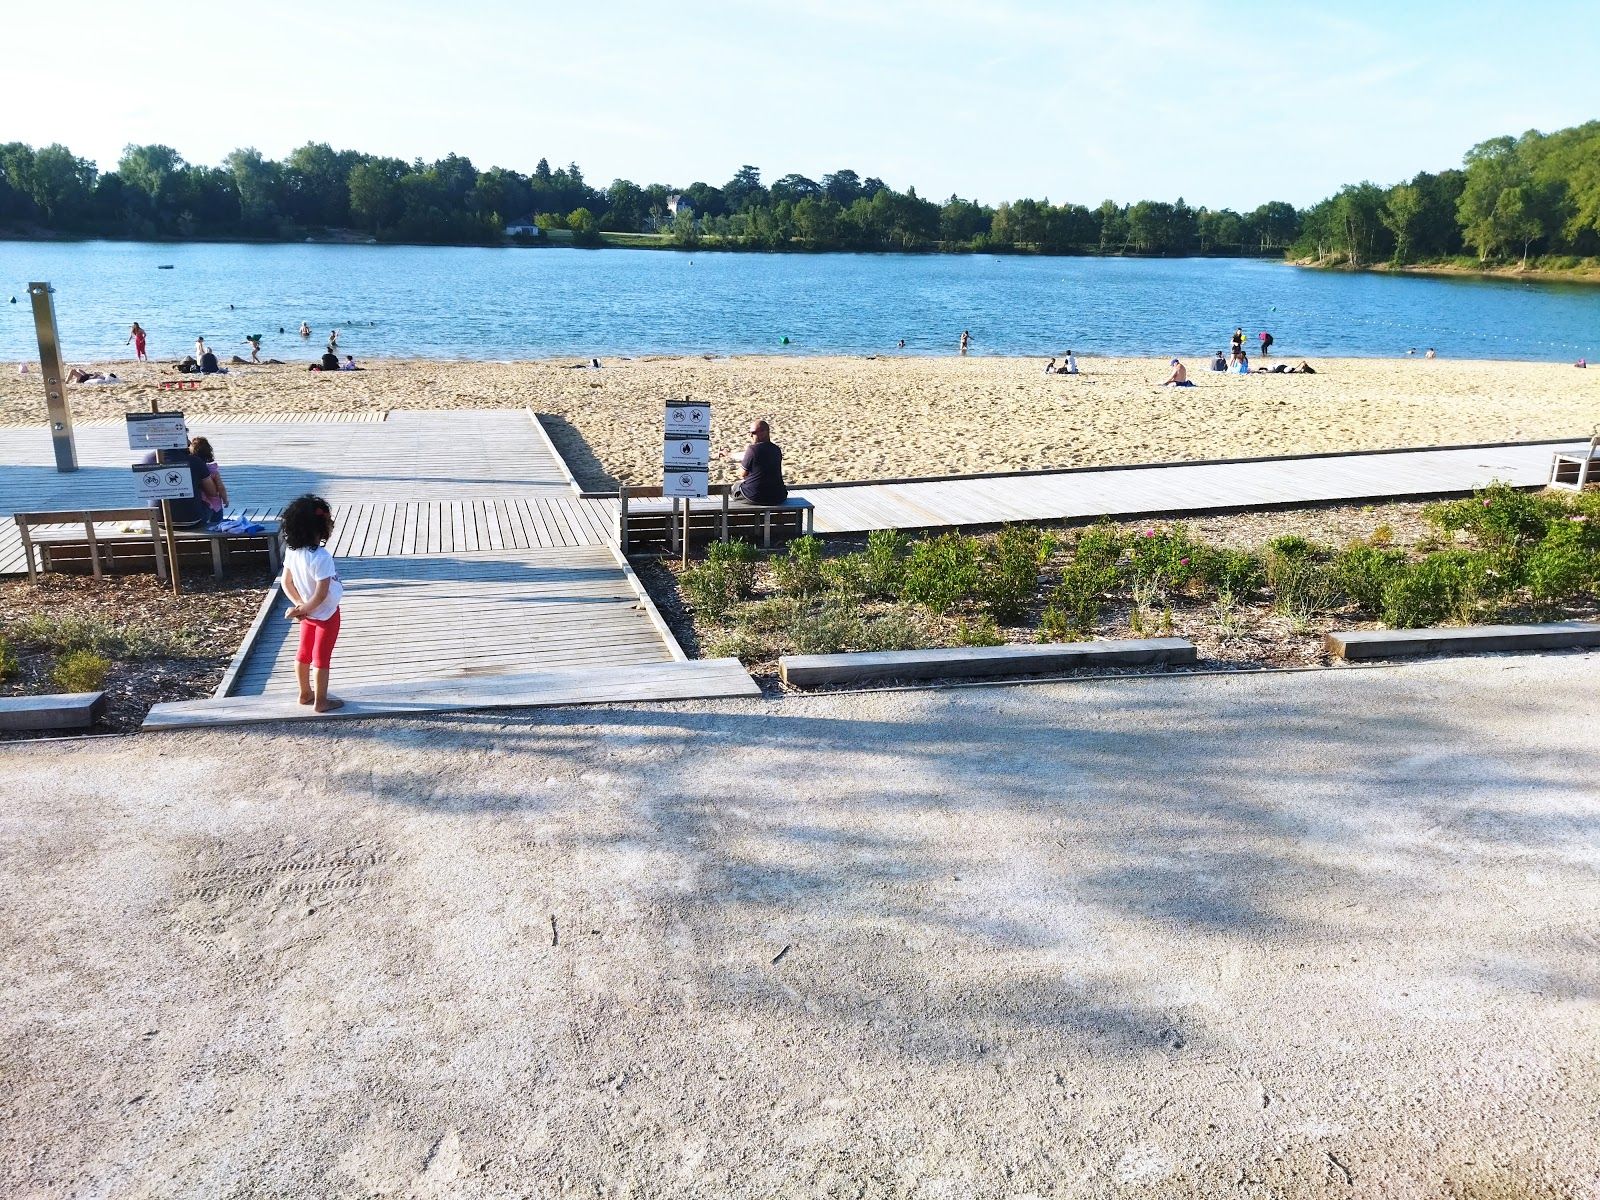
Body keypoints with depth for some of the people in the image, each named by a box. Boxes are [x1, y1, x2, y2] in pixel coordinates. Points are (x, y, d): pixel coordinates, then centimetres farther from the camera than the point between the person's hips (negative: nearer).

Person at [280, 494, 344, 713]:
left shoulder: (292, 552, -8)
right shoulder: (321, 557, -31)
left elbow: (286, 583, 0)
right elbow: (321, 594, -29)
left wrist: (299, 605, -4)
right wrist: (303, 610, -16)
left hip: (309, 613, 8)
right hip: (326, 613, -7)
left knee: (304, 653, 20)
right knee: (322, 658, 6)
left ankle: (305, 694, 36)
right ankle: (321, 701, 18)